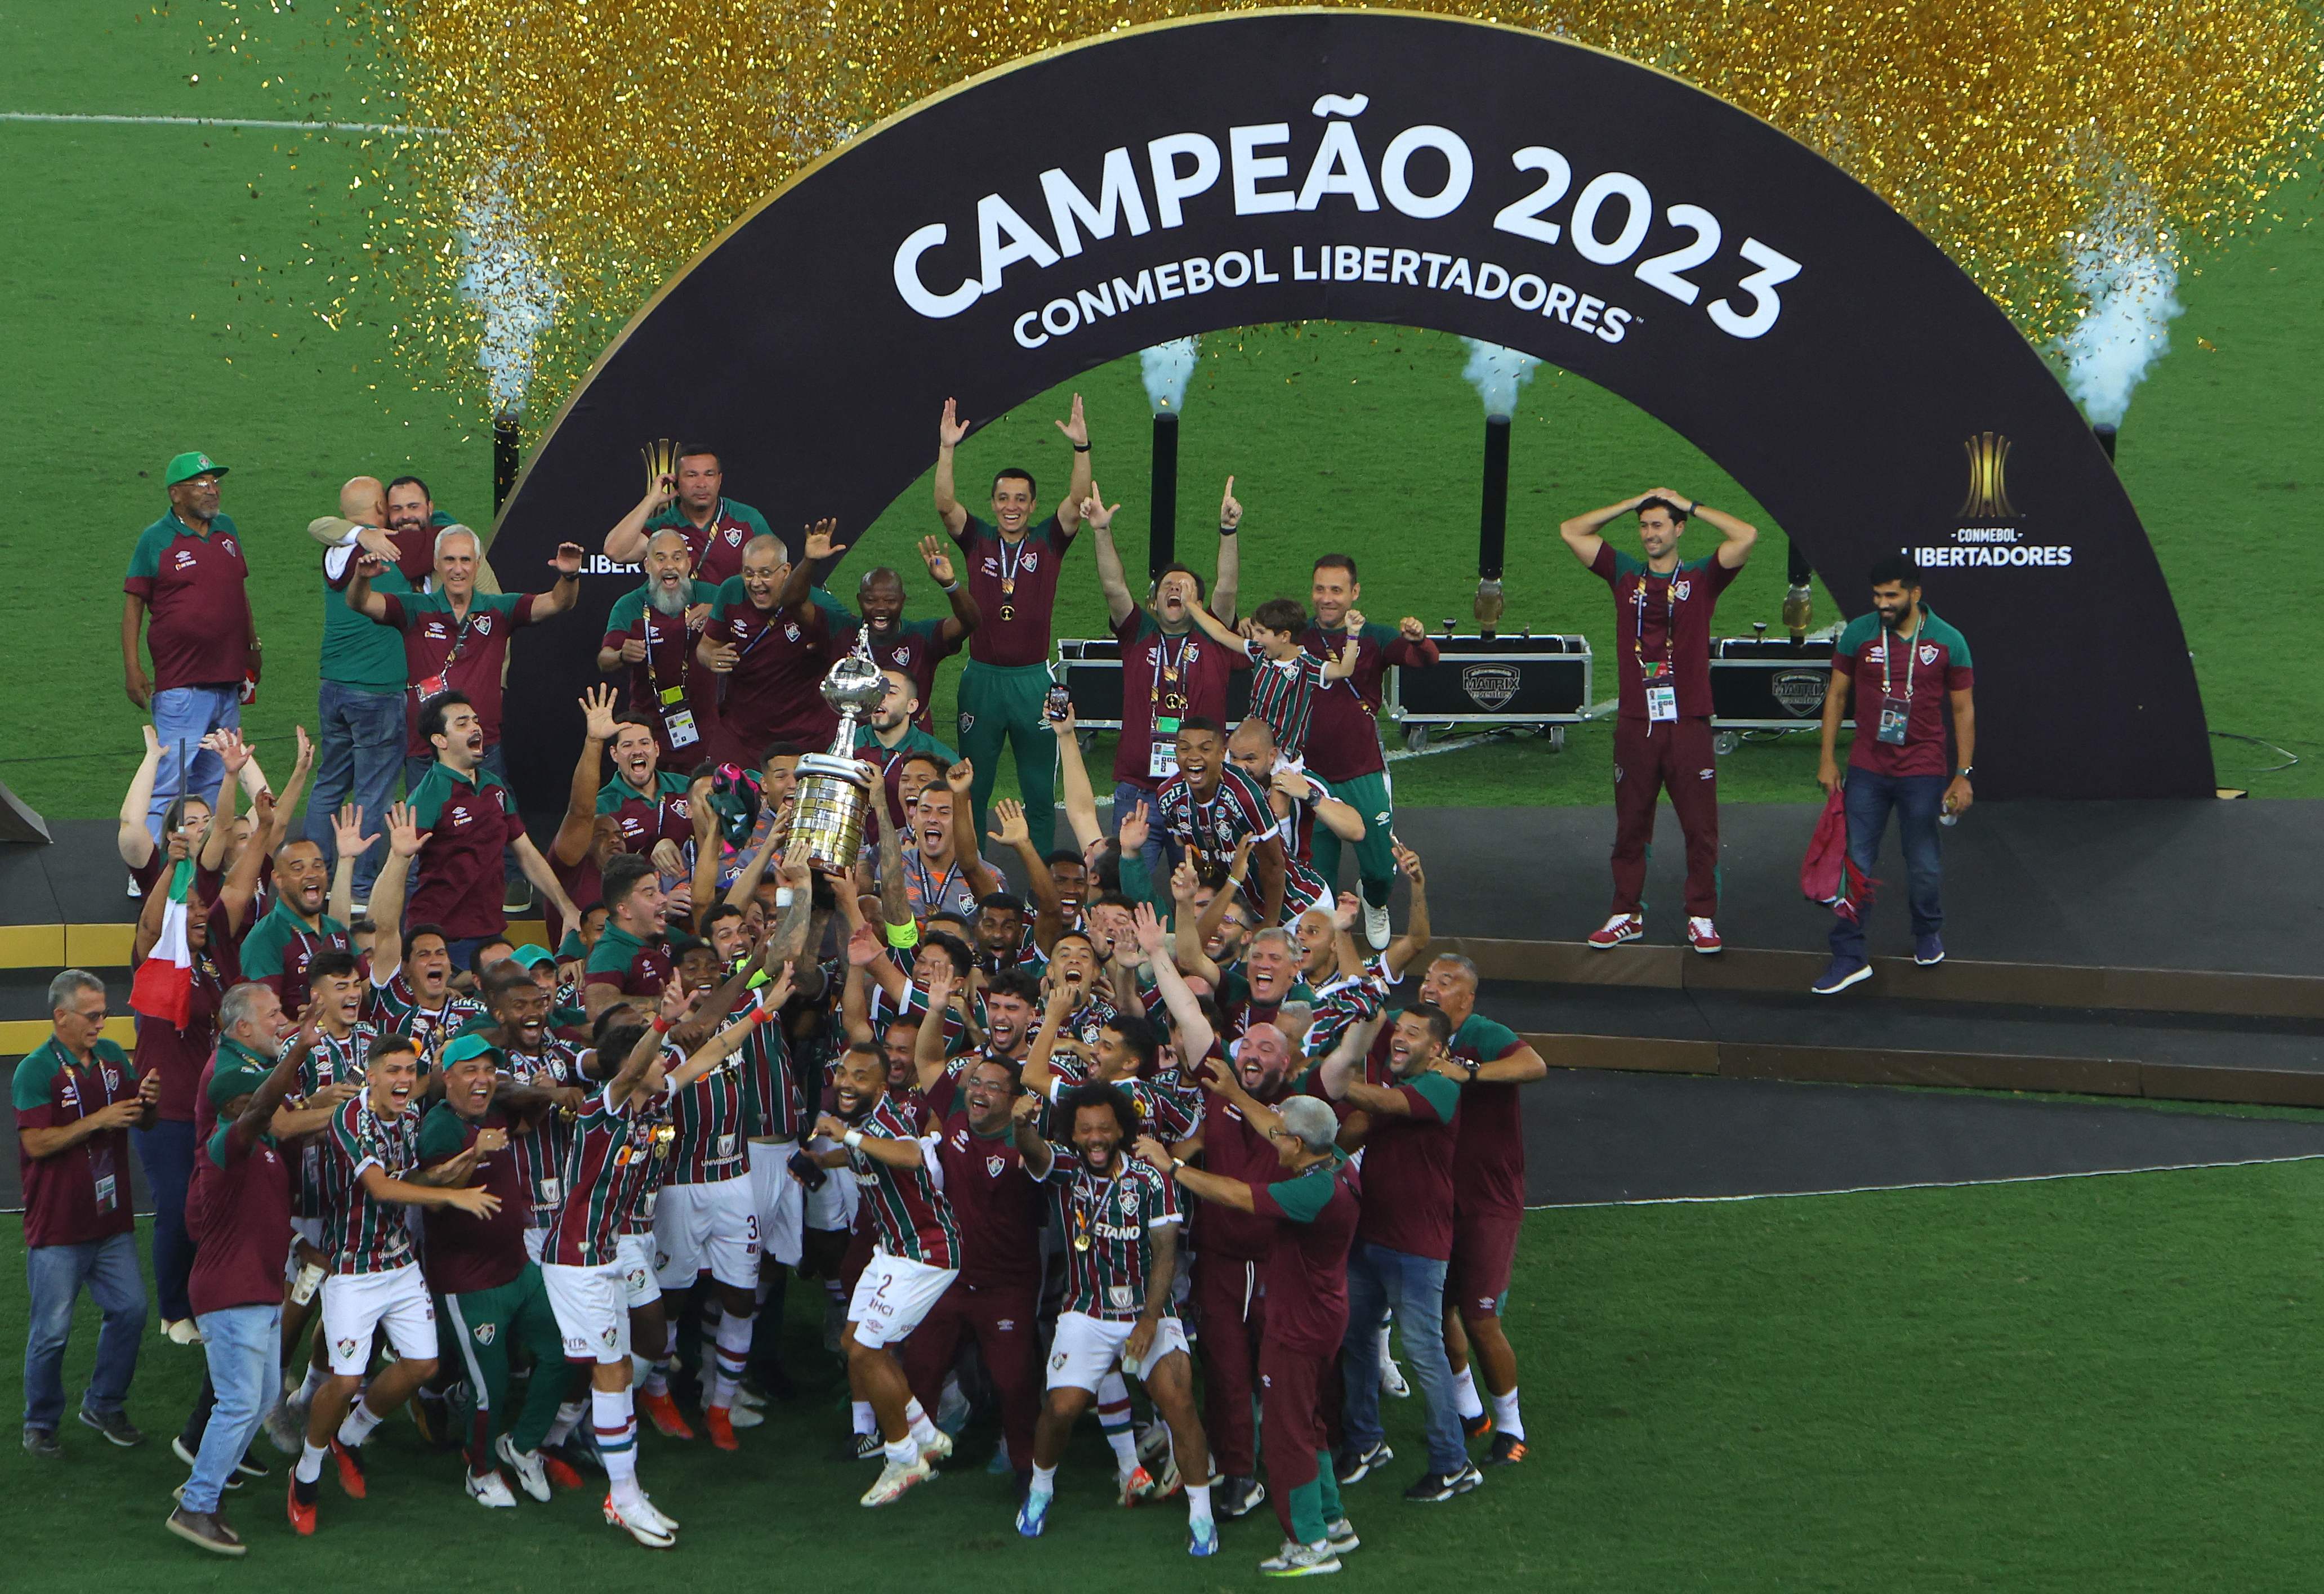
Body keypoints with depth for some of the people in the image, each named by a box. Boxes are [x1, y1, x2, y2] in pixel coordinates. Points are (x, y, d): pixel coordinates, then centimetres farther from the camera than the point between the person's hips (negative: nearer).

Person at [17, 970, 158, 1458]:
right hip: (57, 1230, -6)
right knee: (51, 1331, 0)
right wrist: (99, 1120, -25)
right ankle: (40, 1425, 15)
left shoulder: (113, 1057, 7)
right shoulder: (36, 1071, -12)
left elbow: (143, 1124, 15)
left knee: (130, 1309, 9)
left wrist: (147, 1102, -8)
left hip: (112, 1221, 6)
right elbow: (37, 1143, -20)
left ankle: (103, 1405, 26)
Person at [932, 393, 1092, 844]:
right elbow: (945, 505, -9)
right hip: (982, 676, 0)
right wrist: (947, 449, -22)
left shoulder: (1048, 543, 4)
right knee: (972, 789, 6)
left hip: (1034, 679, 0)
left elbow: (1077, 502, -10)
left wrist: (1081, 447, -23)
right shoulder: (978, 541, 4)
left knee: (1040, 790, 5)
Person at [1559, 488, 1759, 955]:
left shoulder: (1701, 578, 4)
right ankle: (1627, 916, 16)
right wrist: (1633, 502, 9)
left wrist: (1689, 505, 0)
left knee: (1701, 828, 0)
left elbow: (1746, 536, -9)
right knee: (1630, 827, 7)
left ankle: (1702, 919, 7)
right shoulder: (1625, 575, 10)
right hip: (1635, 724, 2)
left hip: (1688, 724, -2)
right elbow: (1572, 531, 10)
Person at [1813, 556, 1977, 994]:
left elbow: (1963, 710, 1)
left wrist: (1963, 775, -2)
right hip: (1867, 769, 1)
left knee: (1925, 865, 8)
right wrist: (1826, 759, 2)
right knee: (1855, 863, -1)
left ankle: (1928, 933, 35)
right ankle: (1848, 957, 5)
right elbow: (1836, 695, 7)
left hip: (1922, 773, -1)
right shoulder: (1858, 634, -2)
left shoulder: (1948, 642, -5)